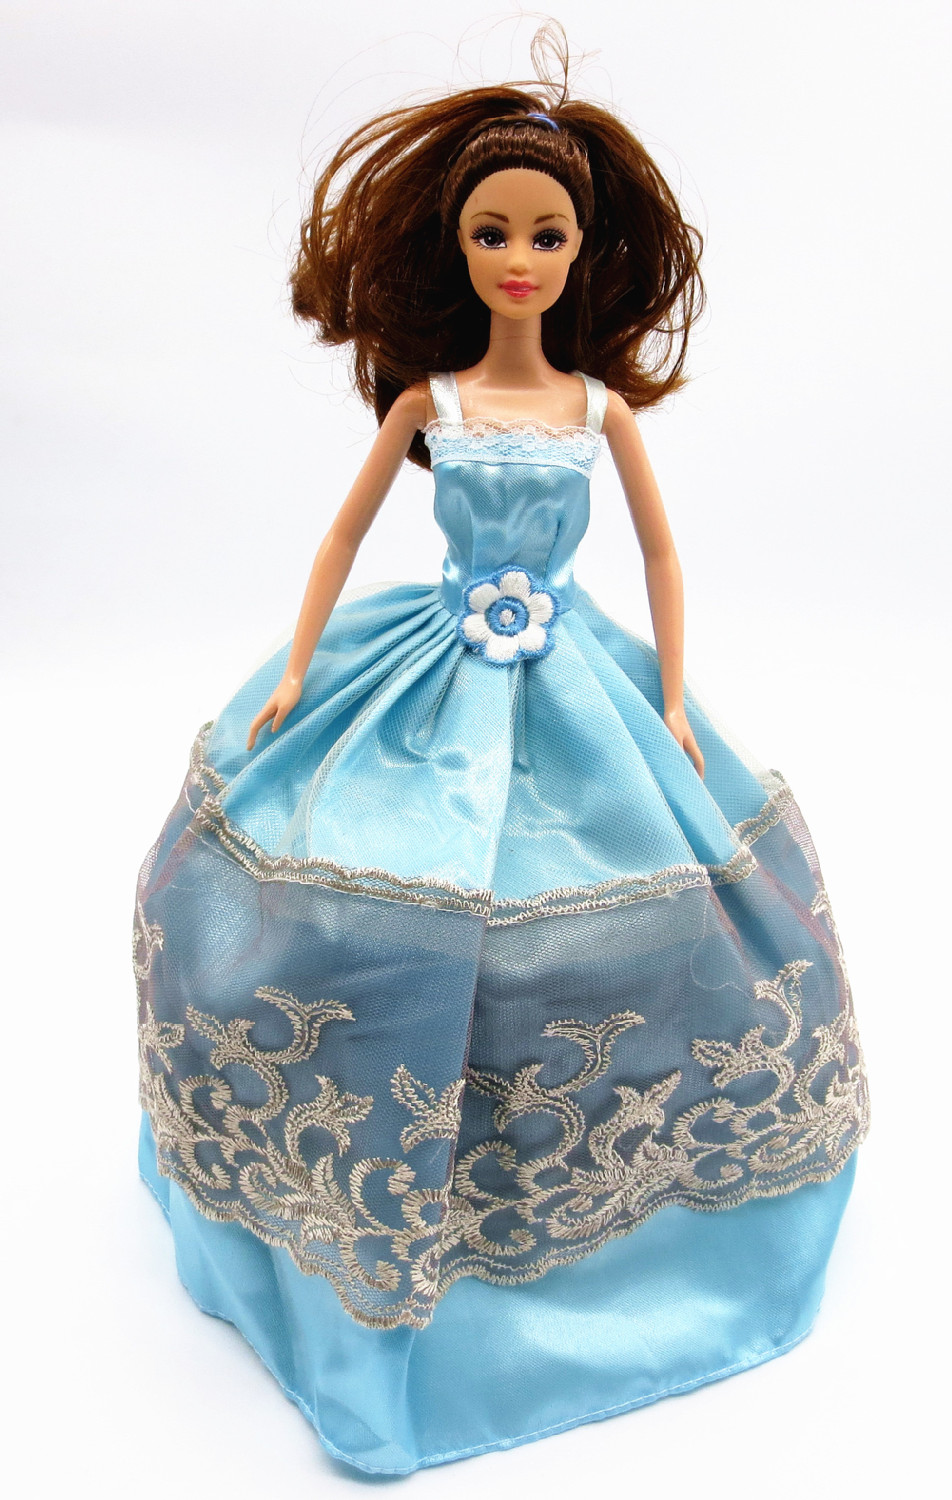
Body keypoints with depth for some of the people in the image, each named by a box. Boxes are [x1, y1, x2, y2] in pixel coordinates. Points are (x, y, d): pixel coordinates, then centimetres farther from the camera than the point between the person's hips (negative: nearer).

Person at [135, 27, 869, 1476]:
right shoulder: (426, 400, 0)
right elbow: (344, 533, 5)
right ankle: (369, 1210, 20)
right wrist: (293, 673, 2)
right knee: (384, 915, -4)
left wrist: (673, 702, 2)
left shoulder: (605, 405, 1)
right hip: (430, 679, -1)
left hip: (575, 687, 1)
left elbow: (662, 553, 6)